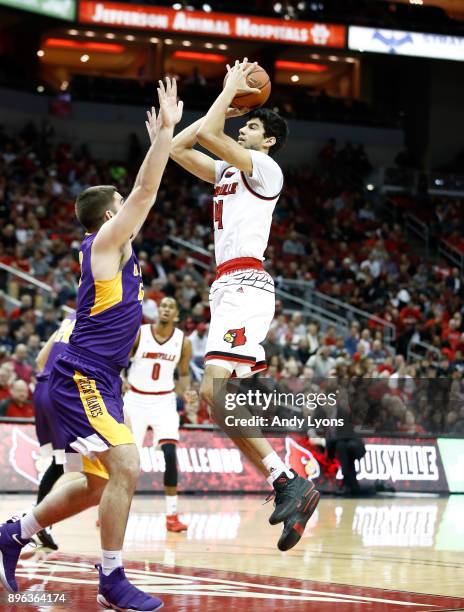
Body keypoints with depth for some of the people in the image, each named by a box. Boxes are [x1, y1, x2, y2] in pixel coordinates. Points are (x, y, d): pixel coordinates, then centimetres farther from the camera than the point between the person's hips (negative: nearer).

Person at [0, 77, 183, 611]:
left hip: (96, 381, 10)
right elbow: (144, 193, -14)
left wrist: (160, 141, 30)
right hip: (82, 378, -10)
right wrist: (166, 130, -11)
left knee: (97, 484, 13)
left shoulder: (113, 246, 17)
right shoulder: (106, 241, -7)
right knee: (126, 469, -17)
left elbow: (143, 192, 30)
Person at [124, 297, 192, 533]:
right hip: (136, 400, 0)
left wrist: (186, 391, -10)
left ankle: (171, 515, -10)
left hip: (164, 401, 1)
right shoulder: (138, 334, -9)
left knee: (169, 454, -16)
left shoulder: (183, 342, -3)